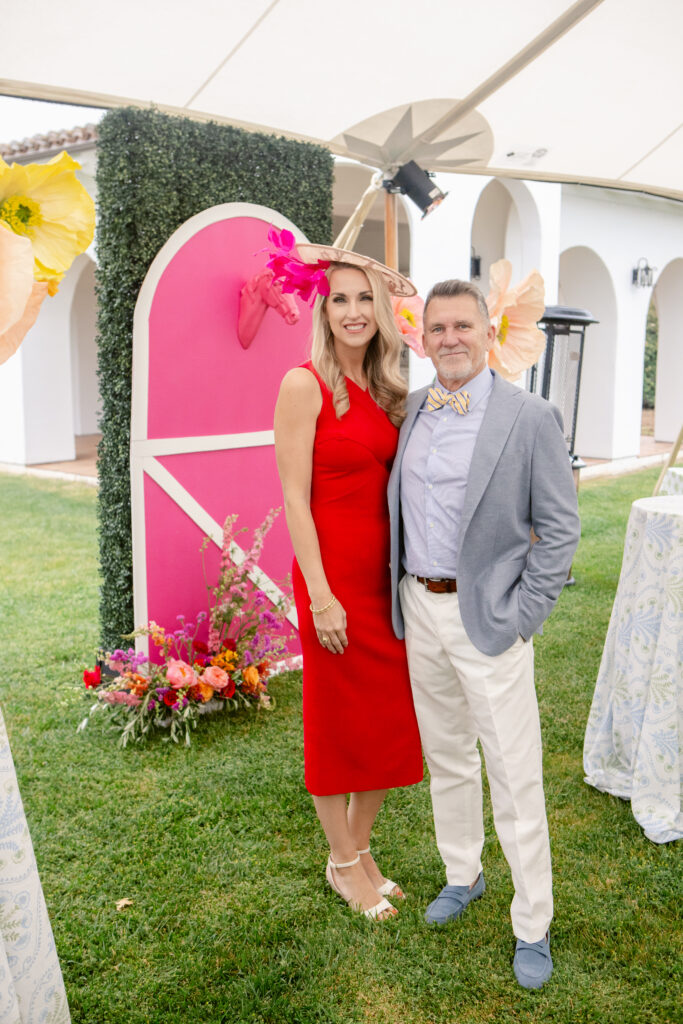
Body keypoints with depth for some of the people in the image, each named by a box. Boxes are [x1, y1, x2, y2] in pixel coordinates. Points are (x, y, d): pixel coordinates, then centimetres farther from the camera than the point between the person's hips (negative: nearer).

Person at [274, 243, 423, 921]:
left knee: (390, 720, 15)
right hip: (333, 574, -7)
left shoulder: (384, 389, 10)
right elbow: (295, 497, -14)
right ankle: (343, 862, 28)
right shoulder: (305, 384, -10)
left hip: (388, 573, 7)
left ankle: (360, 848, 34)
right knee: (337, 721, 8)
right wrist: (321, 595, -16)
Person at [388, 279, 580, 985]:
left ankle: (533, 926, 21)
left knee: (514, 777, 3)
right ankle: (463, 875, 41)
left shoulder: (531, 418, -10)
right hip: (418, 609, 5)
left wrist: (522, 617, -12)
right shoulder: (411, 410, 6)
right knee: (445, 758, 20)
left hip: (488, 620, -5)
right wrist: (400, 594, 9)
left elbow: (560, 528, -8)